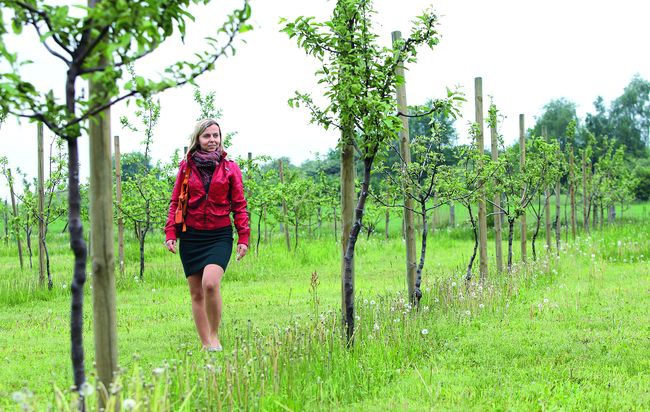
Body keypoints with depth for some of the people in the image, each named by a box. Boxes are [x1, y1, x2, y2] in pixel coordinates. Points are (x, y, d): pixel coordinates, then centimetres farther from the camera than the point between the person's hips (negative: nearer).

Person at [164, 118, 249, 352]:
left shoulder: (230, 168, 5)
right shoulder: (187, 166, 7)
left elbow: (239, 205, 6)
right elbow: (176, 202, 10)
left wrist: (243, 237, -1)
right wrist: (171, 233, 0)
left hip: (219, 235, -2)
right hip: (191, 236, 2)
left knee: (210, 283, -23)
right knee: (196, 293, 4)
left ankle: (214, 335, -4)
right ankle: (205, 344, 13)